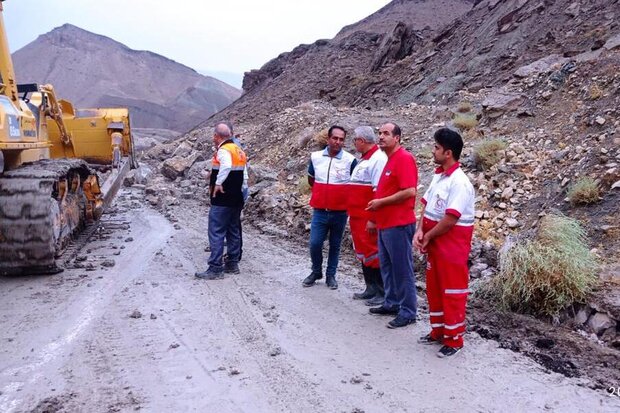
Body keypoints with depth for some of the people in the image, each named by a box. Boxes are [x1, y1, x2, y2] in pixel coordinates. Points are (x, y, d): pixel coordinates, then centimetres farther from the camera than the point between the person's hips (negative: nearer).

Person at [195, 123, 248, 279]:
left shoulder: (223, 150, -16)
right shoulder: (239, 150, 12)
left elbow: (226, 166, -36)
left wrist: (218, 183, -27)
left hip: (222, 201, -9)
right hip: (236, 199, 9)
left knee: (216, 233, -4)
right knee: (234, 231, 15)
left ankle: (215, 268, -3)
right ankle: (232, 264, 23)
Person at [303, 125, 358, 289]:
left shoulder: (350, 160, -9)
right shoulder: (315, 157, 0)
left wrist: (342, 195, 2)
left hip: (340, 212, -1)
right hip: (319, 211, 2)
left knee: (335, 245, 10)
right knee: (315, 243, 0)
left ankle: (331, 275, 25)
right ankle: (316, 272, 23)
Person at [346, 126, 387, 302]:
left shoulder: (378, 159, -16)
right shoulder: (364, 160, 17)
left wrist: (373, 219, -24)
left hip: (369, 218, -10)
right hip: (358, 217, 10)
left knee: (372, 253, -4)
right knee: (363, 252, 15)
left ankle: (382, 292, 7)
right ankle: (371, 289, 26)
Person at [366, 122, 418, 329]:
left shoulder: (404, 158, -14)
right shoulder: (390, 160, 16)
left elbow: (409, 191, -22)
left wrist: (381, 202, -16)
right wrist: (378, 205, 13)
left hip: (399, 224, -10)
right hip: (385, 224, 10)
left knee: (402, 269, -2)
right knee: (387, 266, 17)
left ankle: (408, 312, 8)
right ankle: (392, 303, 29)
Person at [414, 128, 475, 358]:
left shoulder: (459, 182, -21)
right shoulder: (438, 176, 8)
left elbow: (450, 219, -24)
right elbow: (426, 205, 10)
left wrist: (428, 237, -11)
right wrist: (420, 231, -5)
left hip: (452, 245, -9)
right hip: (434, 243, 9)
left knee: (452, 291, 2)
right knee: (434, 288, 17)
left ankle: (454, 339, 15)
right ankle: (437, 331, 31)